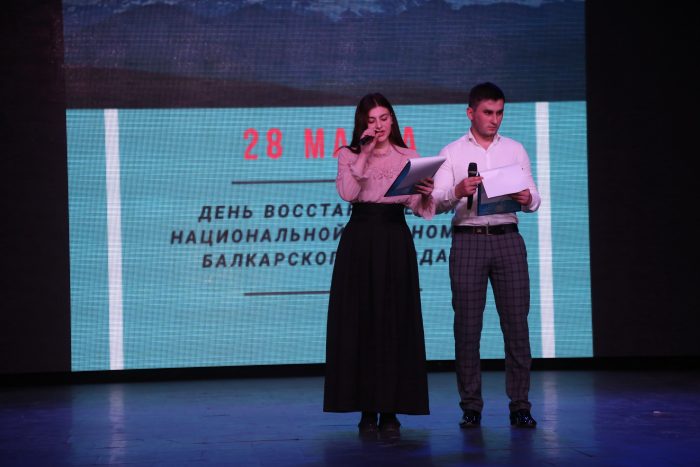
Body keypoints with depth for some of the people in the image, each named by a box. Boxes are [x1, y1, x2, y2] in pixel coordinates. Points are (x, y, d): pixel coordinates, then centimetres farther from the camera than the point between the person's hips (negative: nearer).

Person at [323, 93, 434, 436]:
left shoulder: (408, 157, 11)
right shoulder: (349, 155, 8)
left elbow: (417, 207, 3)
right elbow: (347, 193, -10)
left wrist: (426, 194, -17)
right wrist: (364, 153, -9)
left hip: (395, 241, 1)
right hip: (359, 239, 0)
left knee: (395, 322, -1)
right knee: (359, 321, -1)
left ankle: (390, 410, 4)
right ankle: (367, 410, 5)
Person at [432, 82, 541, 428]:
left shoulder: (515, 150, 15)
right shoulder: (452, 153, 9)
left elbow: (534, 201, 8)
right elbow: (436, 202, -1)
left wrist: (526, 199, -15)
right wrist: (457, 193, -22)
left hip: (507, 240, 1)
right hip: (468, 241, -1)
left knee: (516, 322, -3)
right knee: (467, 325, -2)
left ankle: (520, 405, 2)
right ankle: (471, 407, 4)